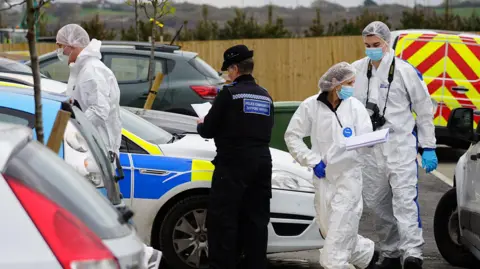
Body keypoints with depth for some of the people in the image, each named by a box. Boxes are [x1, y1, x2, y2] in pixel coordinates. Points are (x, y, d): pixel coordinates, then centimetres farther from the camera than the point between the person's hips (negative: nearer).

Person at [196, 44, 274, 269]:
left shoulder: (229, 94, -8)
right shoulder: (265, 97, 13)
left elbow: (208, 131, -6)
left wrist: (201, 125, 18)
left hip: (233, 165, -7)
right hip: (262, 163, 7)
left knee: (222, 221, -4)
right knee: (256, 220, 10)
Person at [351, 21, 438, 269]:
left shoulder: (405, 71, -5)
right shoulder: (357, 70, 6)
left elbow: (424, 110, 0)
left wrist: (428, 148, -2)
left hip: (401, 145, -5)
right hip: (369, 147, 5)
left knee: (405, 199, -15)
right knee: (376, 203, 9)